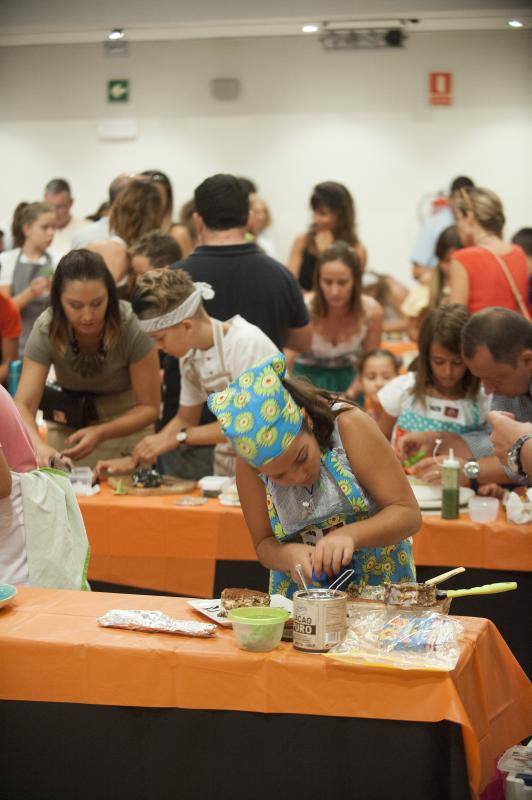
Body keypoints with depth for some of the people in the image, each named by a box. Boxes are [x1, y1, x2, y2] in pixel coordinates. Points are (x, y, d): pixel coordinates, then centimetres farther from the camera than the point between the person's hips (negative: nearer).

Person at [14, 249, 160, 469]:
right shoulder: (46, 329, -21)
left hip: (128, 423, -1)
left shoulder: (131, 326, -26)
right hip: (67, 424, 1)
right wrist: (39, 446, -46)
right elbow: (23, 404, -25)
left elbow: (149, 407, -19)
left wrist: (99, 434, -34)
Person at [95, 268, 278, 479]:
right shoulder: (190, 355, 5)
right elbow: (186, 419, 15)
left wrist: (178, 437, -16)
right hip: (226, 470, 6)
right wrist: (135, 459, 3)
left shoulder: (245, 343, -17)